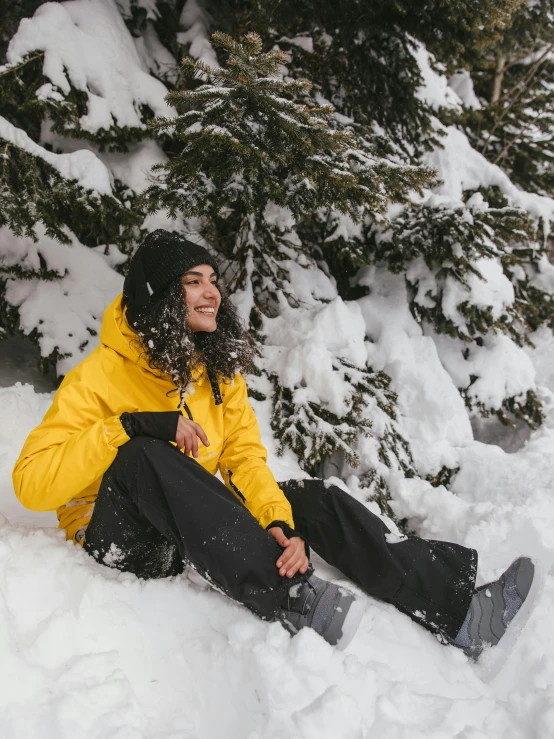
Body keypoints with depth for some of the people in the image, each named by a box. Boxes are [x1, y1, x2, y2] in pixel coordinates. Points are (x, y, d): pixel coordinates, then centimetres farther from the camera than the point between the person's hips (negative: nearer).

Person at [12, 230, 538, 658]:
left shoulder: (219, 367, 3)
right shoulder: (101, 376, -14)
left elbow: (245, 457, -3)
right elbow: (32, 483, -22)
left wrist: (280, 523, -22)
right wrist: (130, 426, -32)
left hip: (197, 532, 5)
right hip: (124, 540, -5)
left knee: (312, 498, -14)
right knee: (145, 455, -35)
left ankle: (455, 609, -20)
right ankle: (294, 599, -41)